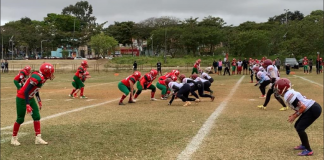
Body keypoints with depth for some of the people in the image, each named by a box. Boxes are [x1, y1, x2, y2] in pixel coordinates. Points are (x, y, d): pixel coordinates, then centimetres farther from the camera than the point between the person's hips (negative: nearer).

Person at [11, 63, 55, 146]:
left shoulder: (42, 77, 1)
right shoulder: (36, 78, -28)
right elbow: (26, 91, -28)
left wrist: (39, 101, 19)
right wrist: (27, 105, -29)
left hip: (30, 98, 9)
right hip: (22, 99, -9)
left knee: (37, 117, 4)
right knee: (20, 119, 2)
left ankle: (38, 138, 8)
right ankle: (14, 138, 21)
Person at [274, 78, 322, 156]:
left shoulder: (288, 96, -19)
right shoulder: (291, 93, 12)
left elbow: (302, 107, -21)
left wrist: (294, 116, -10)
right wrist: (295, 114, 13)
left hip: (313, 110, -10)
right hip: (311, 108, 10)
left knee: (300, 128, -11)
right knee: (297, 126, 18)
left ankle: (308, 150, -5)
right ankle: (304, 145, 31)